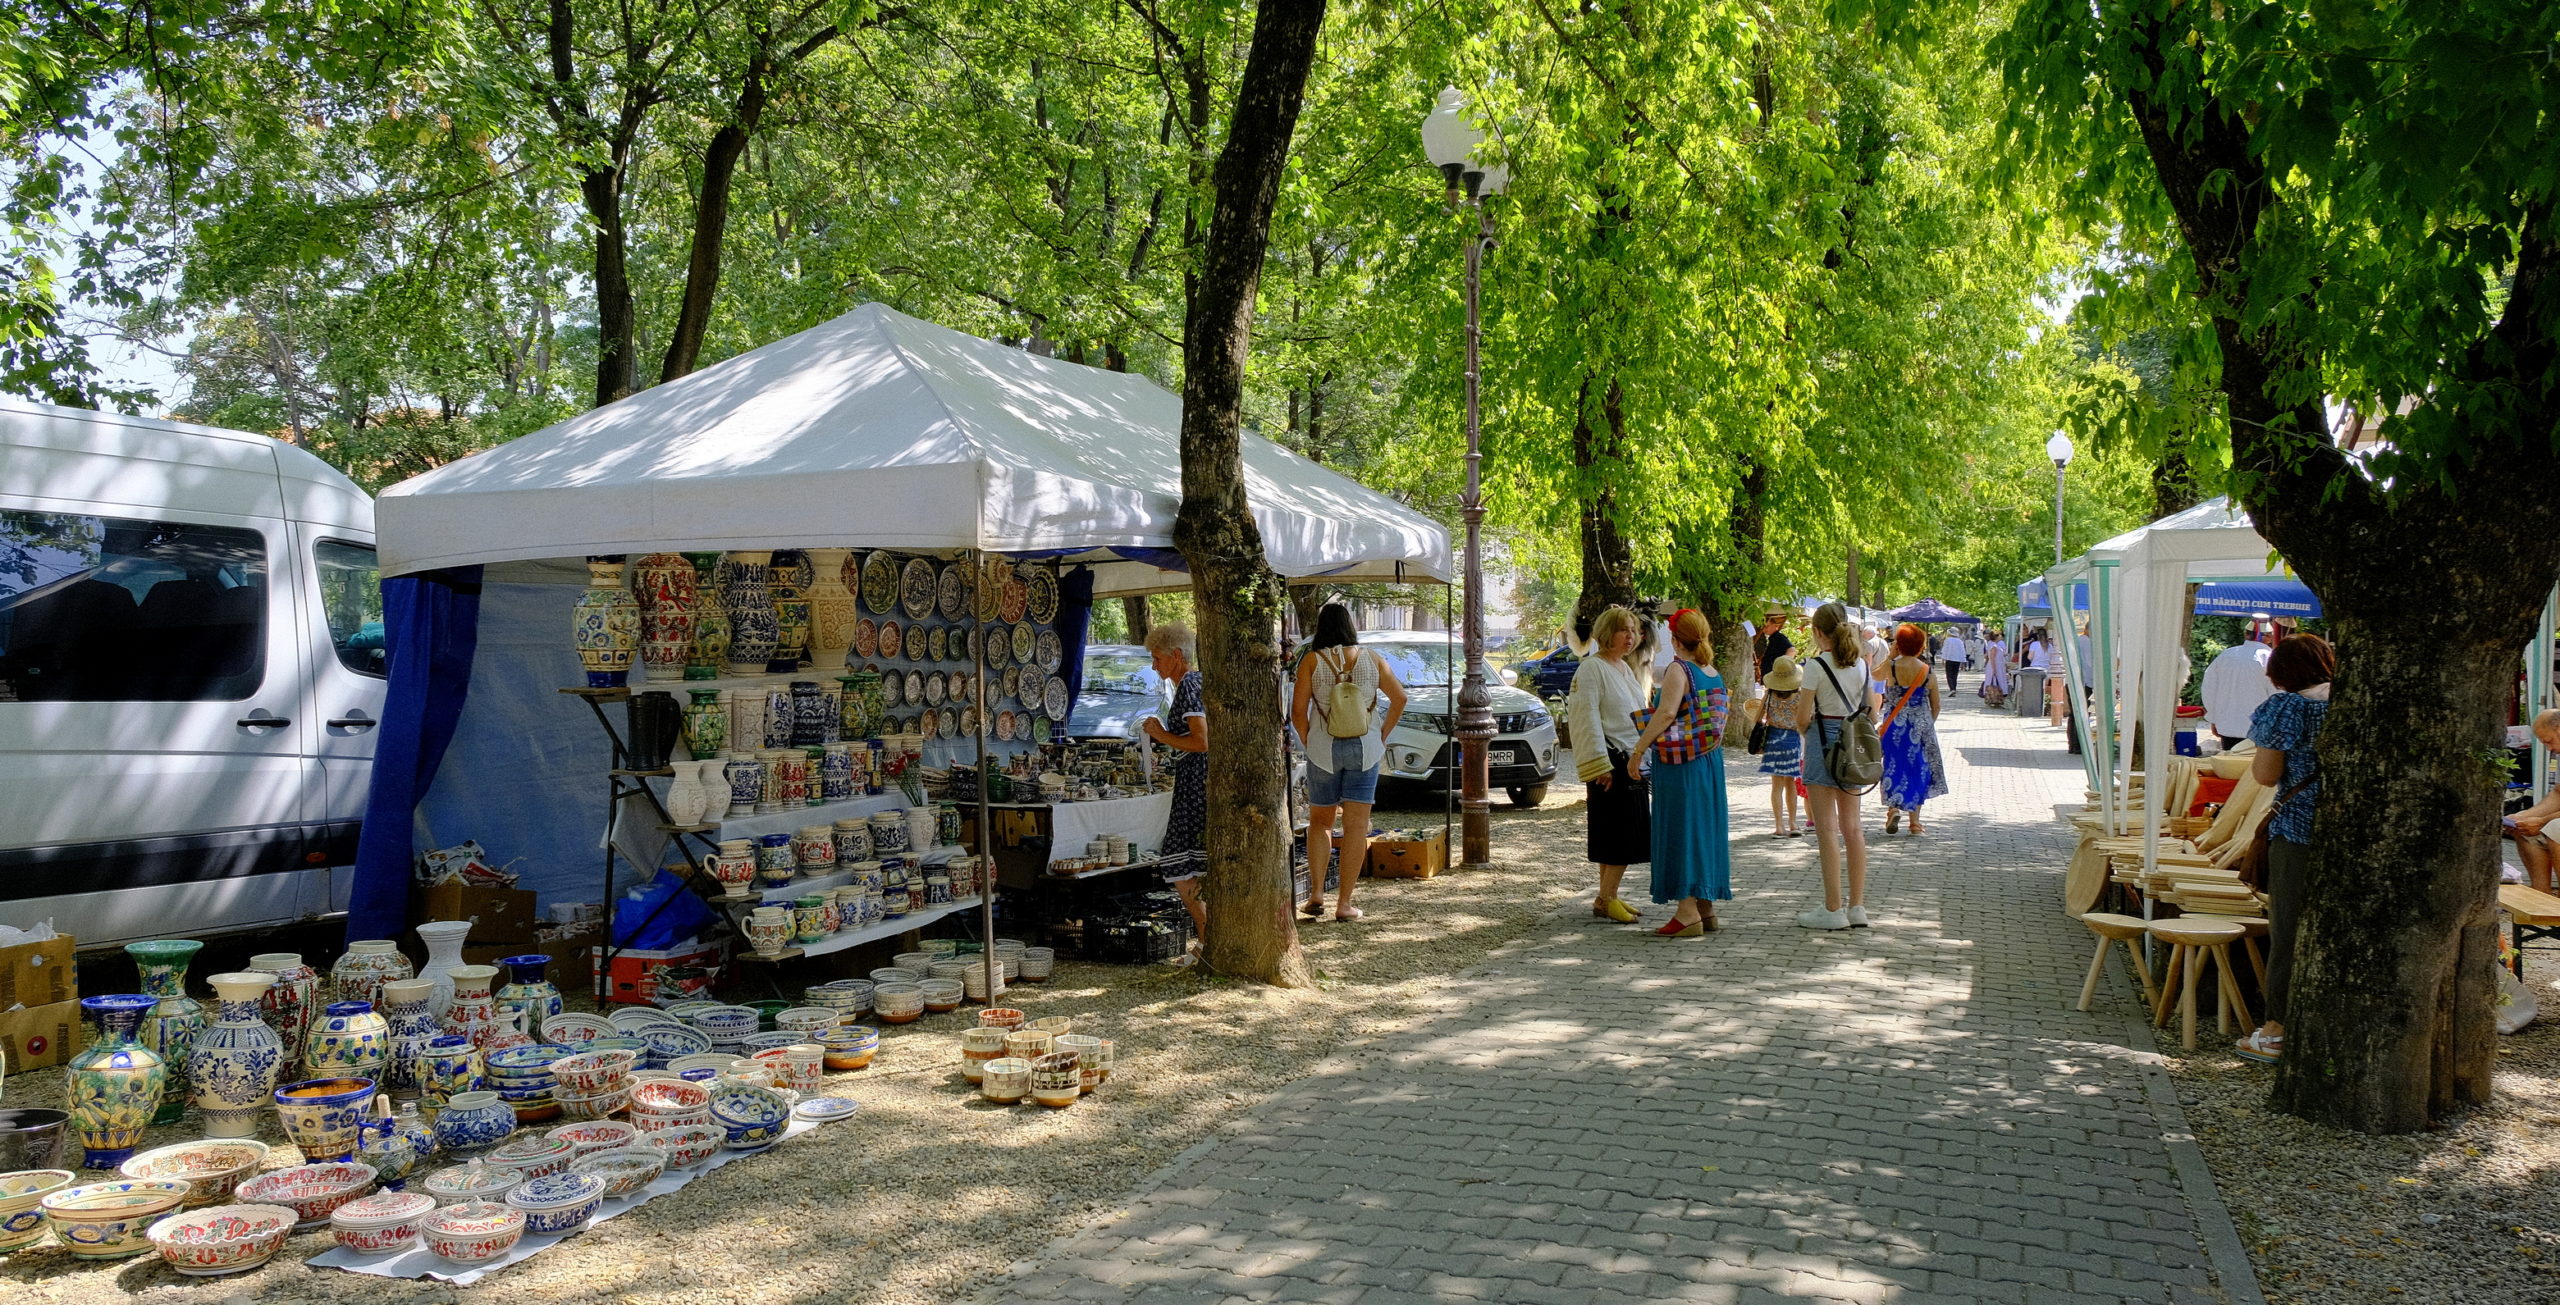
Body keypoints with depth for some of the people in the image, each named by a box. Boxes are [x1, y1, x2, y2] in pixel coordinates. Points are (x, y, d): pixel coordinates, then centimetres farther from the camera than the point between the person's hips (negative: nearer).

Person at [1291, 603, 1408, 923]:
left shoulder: (1312, 660, -4)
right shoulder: (1371, 659, 2)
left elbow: (1298, 710, -8)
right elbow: (1399, 698, 4)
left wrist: (1308, 741, 6)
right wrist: (1383, 734, 11)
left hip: (1323, 749, -1)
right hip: (1365, 748, 1)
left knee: (1320, 822, 15)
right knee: (1356, 826, 4)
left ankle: (1316, 893, 4)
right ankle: (1344, 903, 3)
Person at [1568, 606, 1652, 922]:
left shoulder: (1625, 668, 17)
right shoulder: (1591, 669, -11)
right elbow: (1588, 720, -17)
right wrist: (1599, 766, -21)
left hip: (1631, 761, 9)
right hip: (1610, 763, -9)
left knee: (1630, 833, 9)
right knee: (1618, 832, -8)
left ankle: (1608, 894, 16)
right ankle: (1605, 899, -1)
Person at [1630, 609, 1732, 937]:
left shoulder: (1679, 669, -13)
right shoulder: (1714, 673, 10)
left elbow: (1666, 714, -23)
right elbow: (1720, 718, 13)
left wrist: (1638, 751, -20)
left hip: (1680, 764, -8)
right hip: (1711, 761, 8)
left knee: (1681, 830, -3)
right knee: (1705, 829, 13)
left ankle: (1687, 912, -3)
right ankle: (1707, 907, 20)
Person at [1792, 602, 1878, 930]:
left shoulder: (1817, 665, -12)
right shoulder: (1861, 663, 7)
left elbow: (1803, 718, -11)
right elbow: (1871, 710, 12)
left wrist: (1805, 728, 10)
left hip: (1824, 745, -7)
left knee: (1827, 828, -3)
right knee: (1851, 826, 11)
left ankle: (1833, 909, -1)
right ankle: (1856, 906, 14)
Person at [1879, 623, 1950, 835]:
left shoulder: (1891, 667, -12)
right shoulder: (1927, 671, -6)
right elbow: (1936, 705, 2)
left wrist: (1891, 656, 10)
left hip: (1895, 725, -1)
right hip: (1921, 726, 1)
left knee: (1894, 766, 9)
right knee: (1918, 767, 10)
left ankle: (1893, 807, -13)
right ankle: (1915, 820, 15)